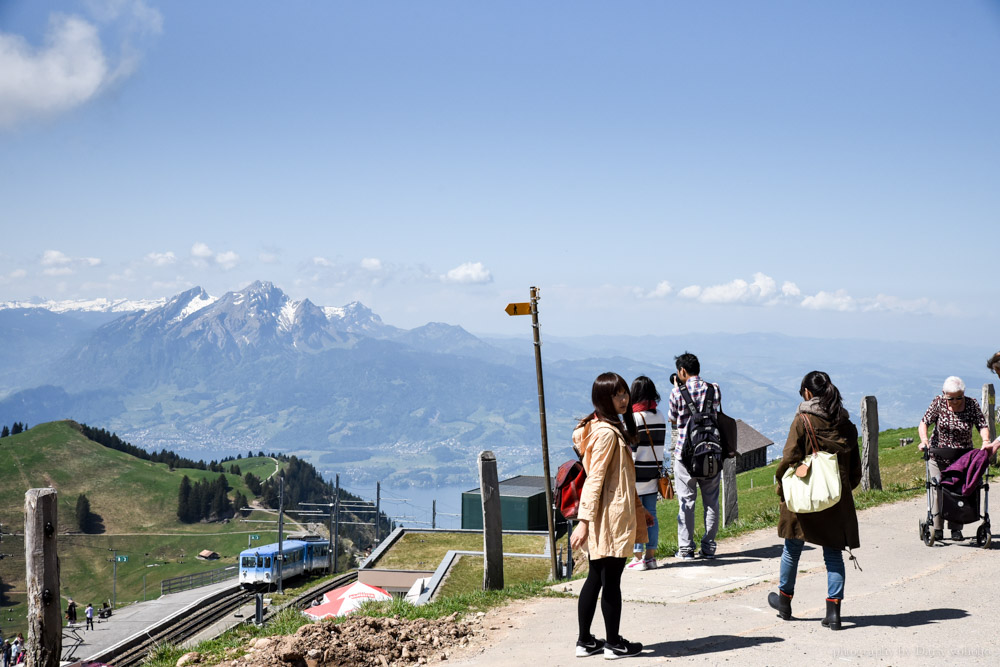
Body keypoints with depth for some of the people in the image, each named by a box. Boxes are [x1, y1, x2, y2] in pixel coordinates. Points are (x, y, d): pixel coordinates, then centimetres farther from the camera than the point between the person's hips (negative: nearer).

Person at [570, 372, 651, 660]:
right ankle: (614, 644, 12)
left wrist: (639, 509, 26)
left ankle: (585, 641, 21)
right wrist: (584, 520, -24)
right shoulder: (607, 432, -17)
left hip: (603, 522, 10)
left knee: (596, 579, 14)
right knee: (611, 582, 1)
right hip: (611, 519, -10)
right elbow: (595, 479, -21)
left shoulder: (612, 428, 15)